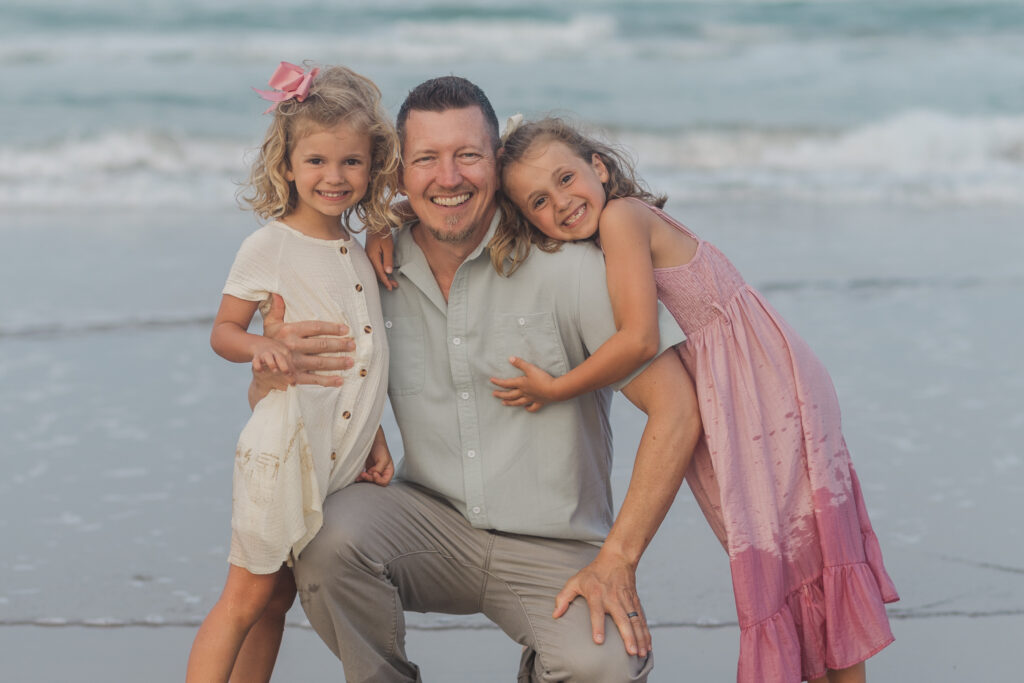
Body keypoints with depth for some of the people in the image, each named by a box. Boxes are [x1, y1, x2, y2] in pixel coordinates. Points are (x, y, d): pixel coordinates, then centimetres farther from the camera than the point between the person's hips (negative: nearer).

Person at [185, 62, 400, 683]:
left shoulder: (356, 251, 12)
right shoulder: (268, 247, -7)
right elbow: (223, 331, -2)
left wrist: (375, 438, 17)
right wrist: (260, 345, -23)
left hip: (343, 453, 6)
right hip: (289, 445, -6)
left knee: (277, 599, 10)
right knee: (249, 596, -5)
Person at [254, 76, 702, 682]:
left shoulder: (564, 264, -12)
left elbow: (677, 409, -13)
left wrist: (616, 563, -17)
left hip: (555, 551, -2)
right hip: (433, 521, 2)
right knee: (331, 530, -29)